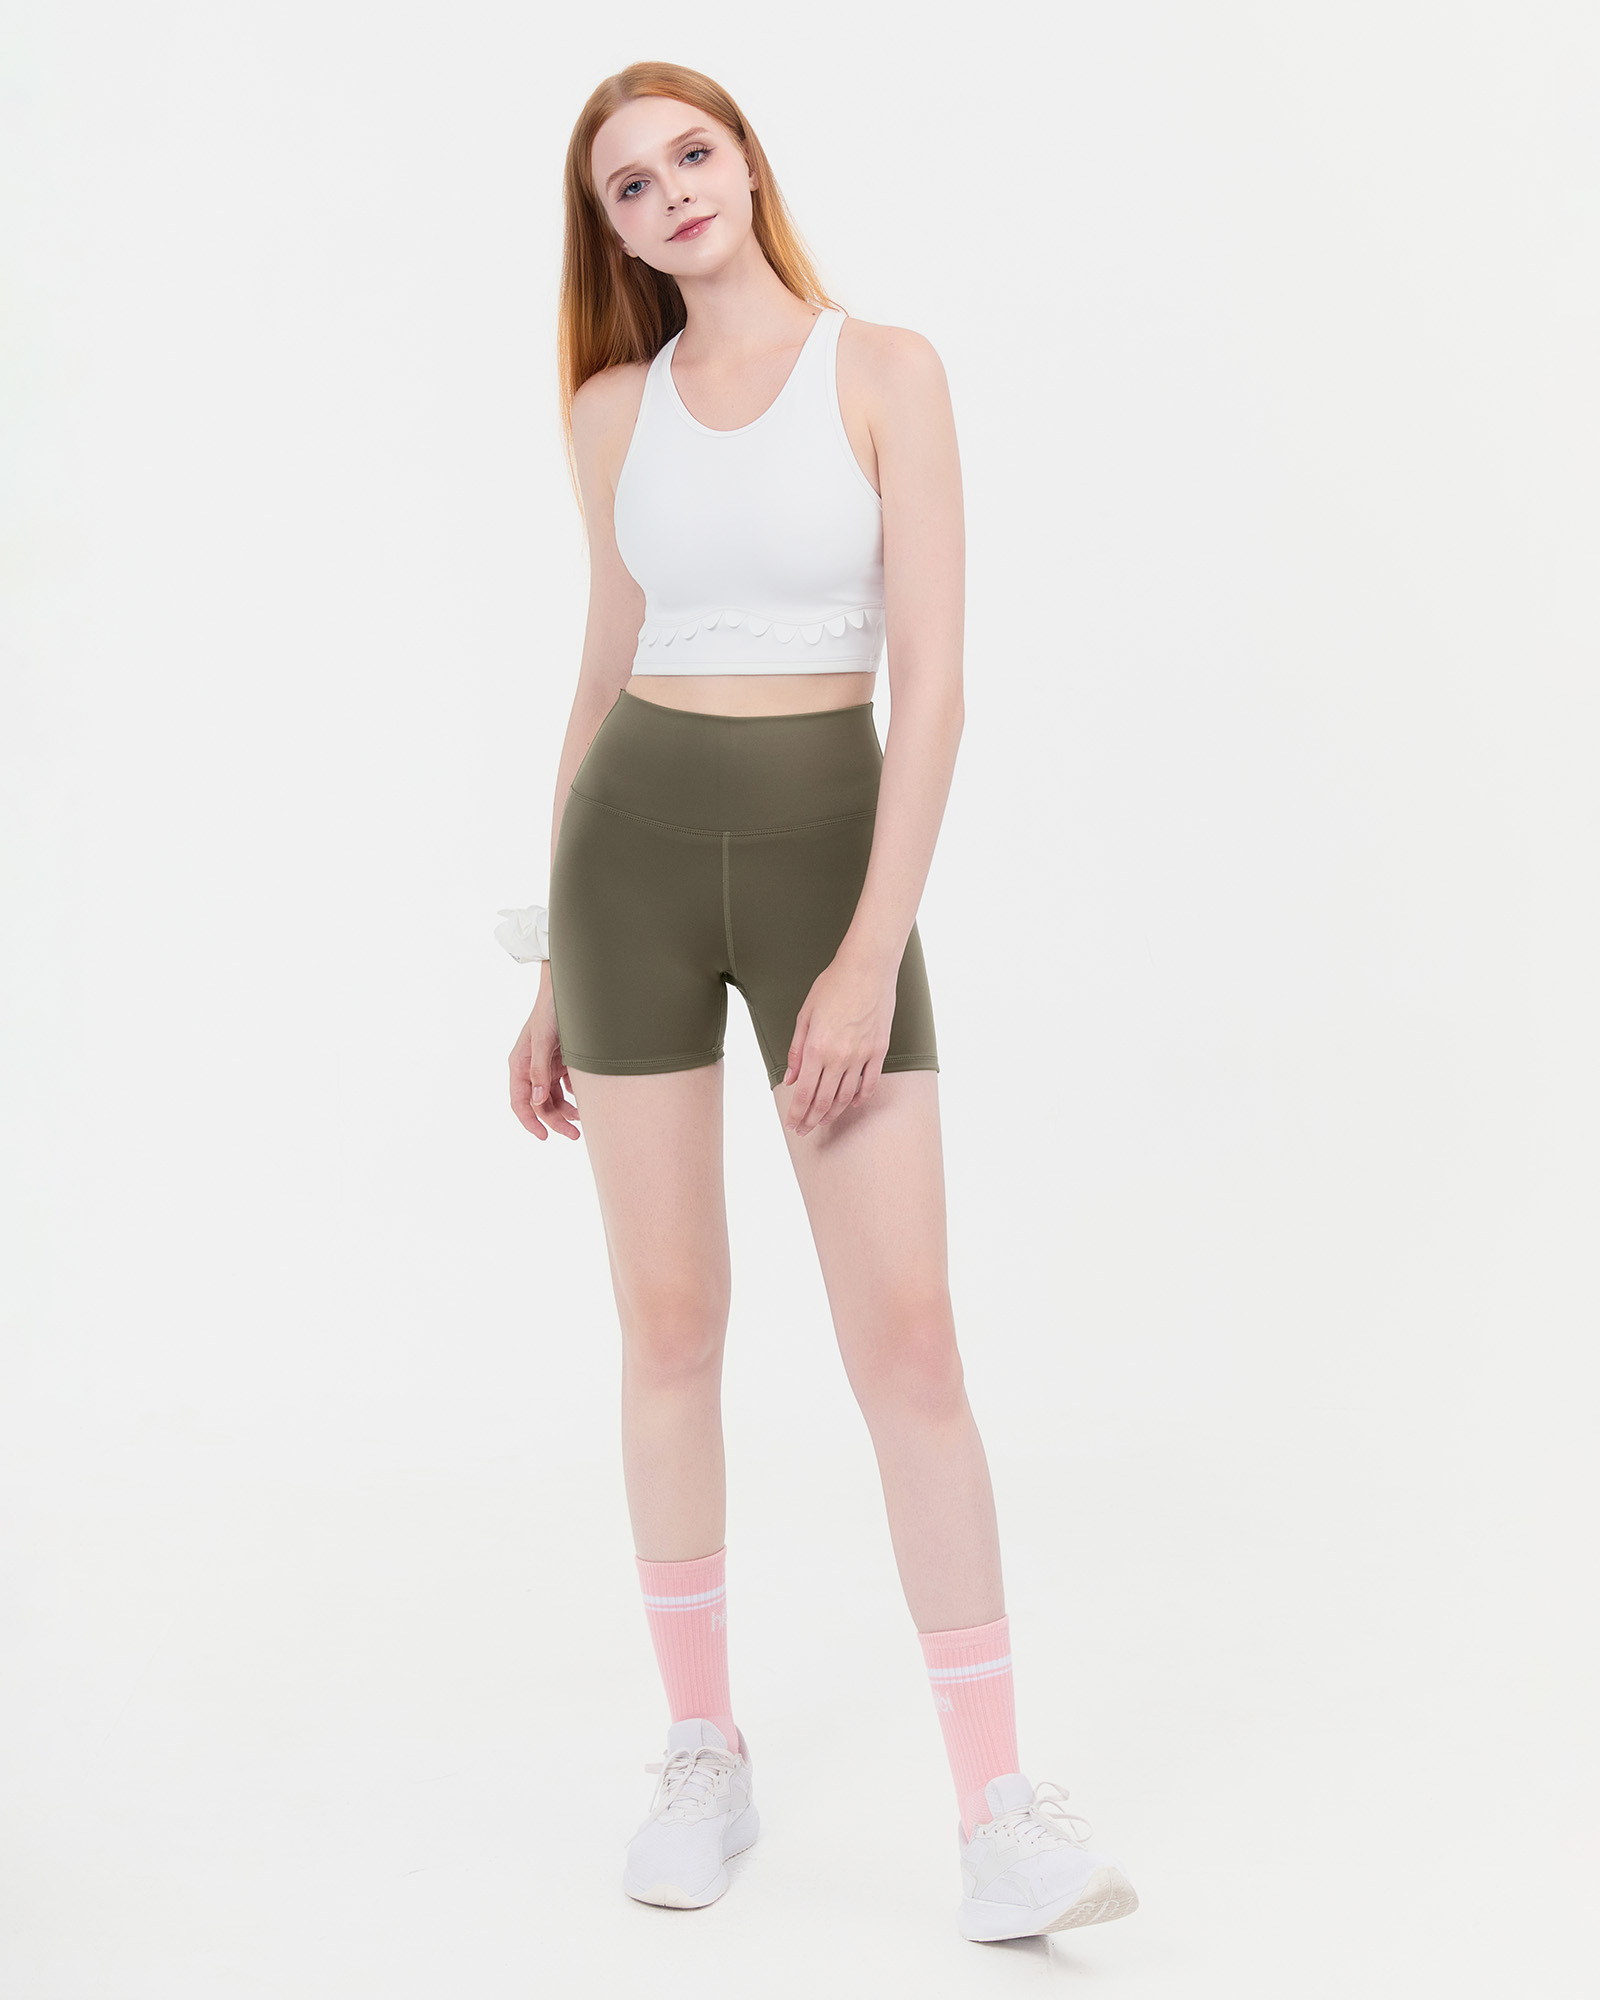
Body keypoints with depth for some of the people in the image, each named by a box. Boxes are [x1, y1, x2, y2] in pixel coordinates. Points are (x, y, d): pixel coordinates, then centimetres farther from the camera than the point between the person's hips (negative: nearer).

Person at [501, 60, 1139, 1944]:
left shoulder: (885, 370, -2)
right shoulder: (613, 410, 9)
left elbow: (931, 675, -9)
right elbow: (609, 672, 14)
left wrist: (872, 954, -17)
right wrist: (557, 963, 13)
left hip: (829, 849, -3)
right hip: (635, 850, 3)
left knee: (908, 1335, -8)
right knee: (669, 1320, 4)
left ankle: (999, 1815, -3)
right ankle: (705, 1755, 18)